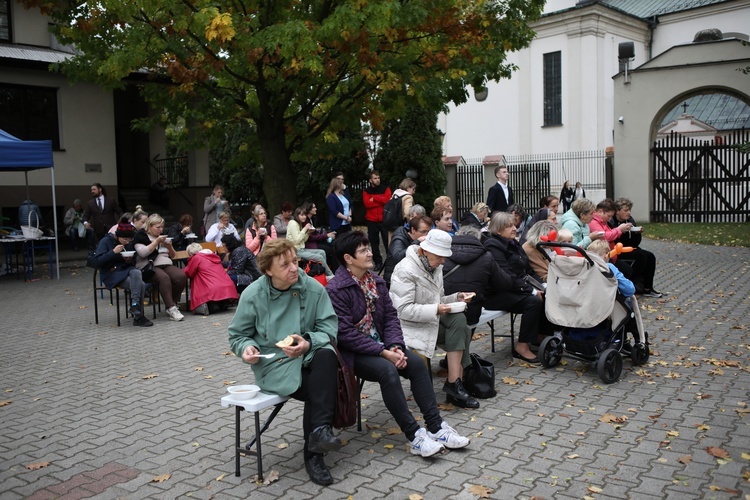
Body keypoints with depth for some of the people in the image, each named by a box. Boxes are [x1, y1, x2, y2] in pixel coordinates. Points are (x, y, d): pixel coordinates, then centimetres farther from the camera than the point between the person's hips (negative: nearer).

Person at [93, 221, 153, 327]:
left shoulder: (129, 243, 11)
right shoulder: (106, 241, -5)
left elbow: (134, 262, 18)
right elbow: (97, 262, -14)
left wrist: (130, 260, -6)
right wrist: (113, 252, -22)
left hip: (125, 270, 5)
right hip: (111, 274, -5)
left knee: (136, 272, -34)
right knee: (140, 285, -28)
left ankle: (135, 306, -36)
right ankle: (138, 316, -23)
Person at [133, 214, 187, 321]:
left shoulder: (163, 236, 25)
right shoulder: (140, 236, 9)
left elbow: (172, 255, 26)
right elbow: (143, 253, -9)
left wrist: (169, 246, 5)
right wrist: (156, 242, -9)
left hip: (167, 265, 5)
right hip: (150, 266, -5)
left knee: (182, 276, -27)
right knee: (164, 278, -38)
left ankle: (173, 304, -15)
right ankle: (171, 308, -39)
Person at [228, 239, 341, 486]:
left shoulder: (313, 288, -5)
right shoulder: (253, 295, -6)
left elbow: (329, 326, -4)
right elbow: (238, 335, 5)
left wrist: (308, 343, -23)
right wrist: (247, 348, -18)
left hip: (307, 354, 2)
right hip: (272, 363, -2)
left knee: (327, 355, -33)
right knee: (316, 388, -26)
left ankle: (320, 430, -30)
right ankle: (314, 452, -9)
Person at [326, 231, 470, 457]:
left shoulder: (376, 281, 8)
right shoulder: (335, 290, -16)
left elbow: (390, 315, 7)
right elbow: (345, 333, -21)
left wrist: (395, 346, -12)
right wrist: (383, 352, -23)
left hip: (380, 344, 7)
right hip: (352, 352, -7)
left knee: (417, 363, -14)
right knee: (387, 370, -31)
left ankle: (435, 426, -10)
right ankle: (414, 435, -22)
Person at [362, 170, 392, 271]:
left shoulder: (385, 189, 5)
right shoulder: (366, 191, 6)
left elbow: (387, 199, -14)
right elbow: (367, 203, -11)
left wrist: (374, 198, -9)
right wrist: (381, 201, -13)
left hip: (384, 220, -1)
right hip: (372, 221, 1)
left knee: (388, 241, -1)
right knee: (374, 242, 6)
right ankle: (378, 262, 15)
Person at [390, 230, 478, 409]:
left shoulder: (435, 267, 11)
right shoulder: (406, 270, -16)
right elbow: (403, 309, -22)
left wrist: (456, 298, -3)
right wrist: (435, 310, -29)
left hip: (431, 319, 8)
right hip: (411, 325, -8)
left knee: (459, 320, -21)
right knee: (460, 333, -20)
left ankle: (456, 383, -21)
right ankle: (454, 384, -10)